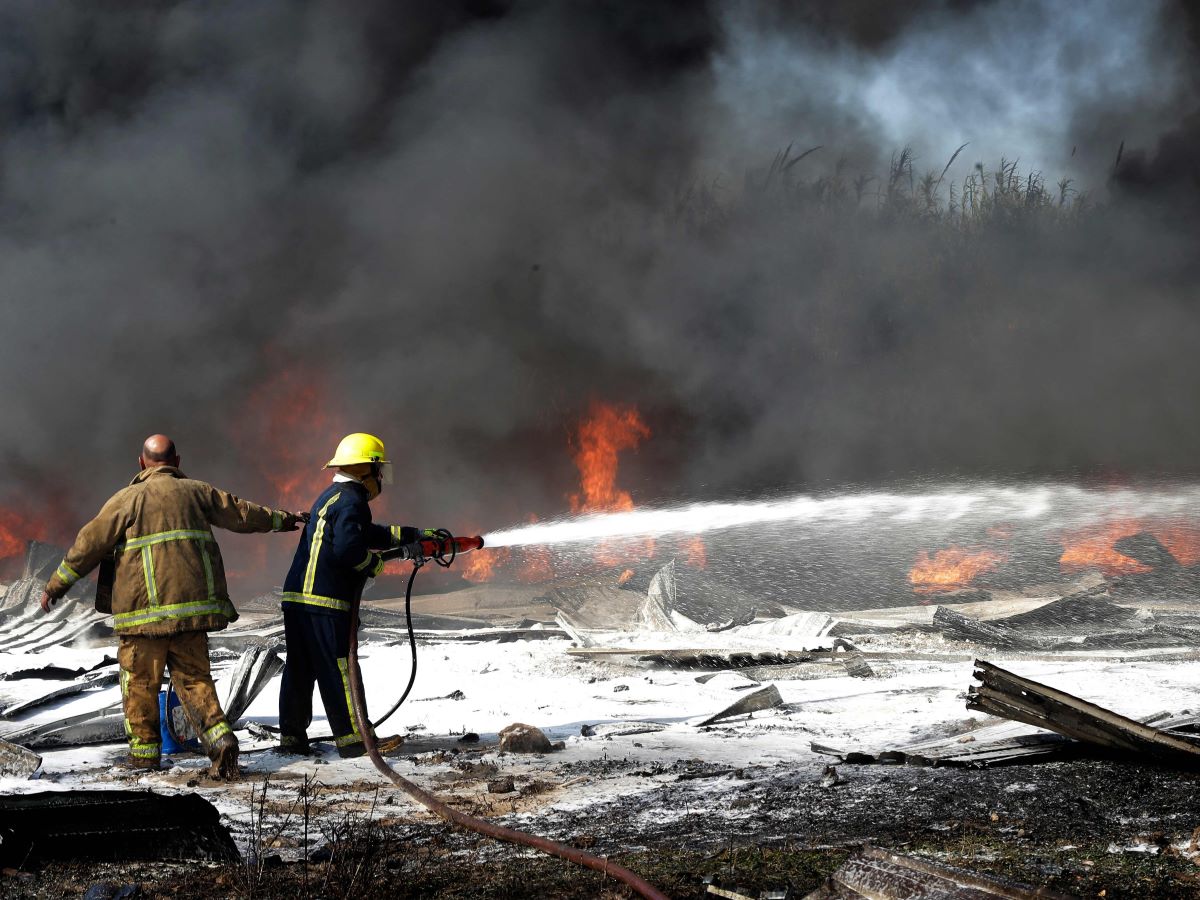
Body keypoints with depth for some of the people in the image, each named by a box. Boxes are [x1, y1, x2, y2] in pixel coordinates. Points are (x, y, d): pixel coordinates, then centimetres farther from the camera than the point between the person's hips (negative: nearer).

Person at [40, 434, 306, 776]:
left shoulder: (128, 498, 1)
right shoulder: (196, 491, 12)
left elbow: (91, 543, 1)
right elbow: (241, 513, 20)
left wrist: (57, 584, 8)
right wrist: (282, 520, 37)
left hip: (145, 609, -4)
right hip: (193, 604, 4)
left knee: (140, 682, 8)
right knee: (194, 677, 11)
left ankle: (144, 751, 12)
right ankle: (219, 736, -8)